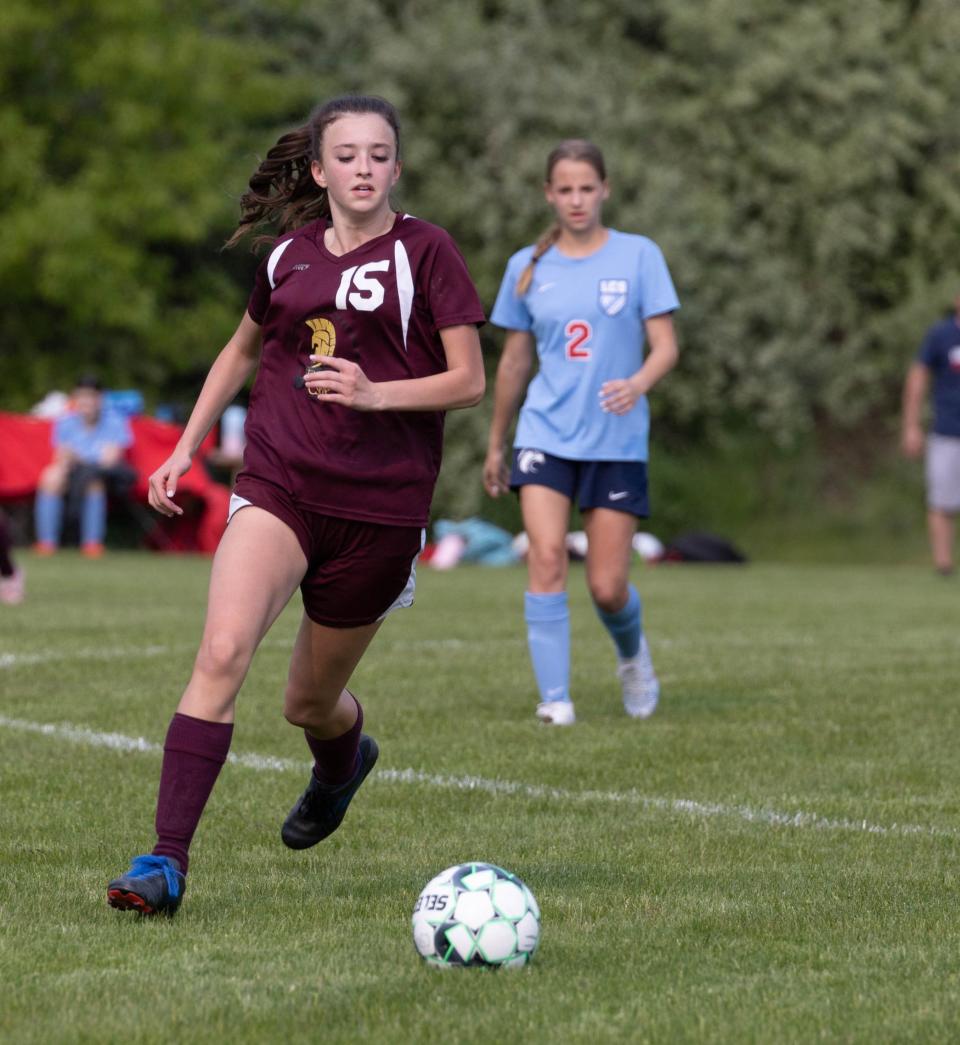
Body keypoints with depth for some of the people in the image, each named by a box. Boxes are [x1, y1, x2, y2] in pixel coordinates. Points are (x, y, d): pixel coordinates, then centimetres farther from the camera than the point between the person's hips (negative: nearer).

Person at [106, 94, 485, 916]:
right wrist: (186, 447, 21)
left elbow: (469, 380, -5)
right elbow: (243, 351, 26)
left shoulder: (423, 251, -3)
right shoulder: (291, 255, 9)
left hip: (379, 506, -2)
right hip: (278, 486, 2)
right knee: (222, 652, -22)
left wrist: (375, 394, -20)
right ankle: (166, 860, -21)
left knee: (310, 703, 10)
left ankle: (344, 760, 49)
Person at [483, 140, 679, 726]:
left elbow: (666, 346, -4)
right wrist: (496, 446, 19)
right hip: (545, 435, 1)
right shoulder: (528, 268, 7)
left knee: (608, 587, -2)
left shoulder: (638, 256, 0)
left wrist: (639, 383, -26)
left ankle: (633, 654, 32)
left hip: (618, 441, -1)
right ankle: (555, 699, -13)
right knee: (547, 557, -18)